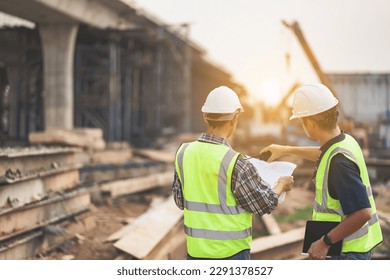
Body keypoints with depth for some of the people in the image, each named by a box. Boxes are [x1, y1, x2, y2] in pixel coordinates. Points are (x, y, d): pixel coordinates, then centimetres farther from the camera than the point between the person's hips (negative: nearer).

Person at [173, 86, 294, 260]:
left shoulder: (184, 153, -4)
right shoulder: (235, 163, -20)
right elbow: (265, 204, -9)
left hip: (195, 251, 5)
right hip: (230, 252, -5)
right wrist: (282, 184, 11)